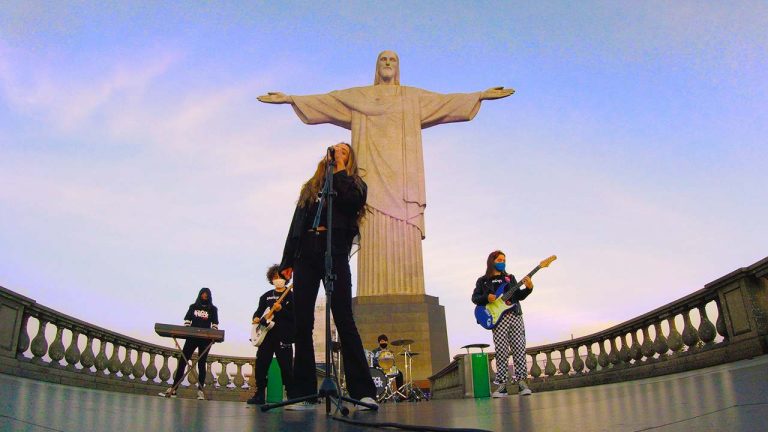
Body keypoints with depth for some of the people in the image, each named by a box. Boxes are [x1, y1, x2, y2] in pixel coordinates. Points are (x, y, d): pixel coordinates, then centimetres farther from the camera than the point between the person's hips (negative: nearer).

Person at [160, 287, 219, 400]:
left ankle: (200, 391, -1)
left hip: (205, 339, -2)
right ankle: (173, 389, -2)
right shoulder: (193, 307, 13)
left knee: (201, 364, -1)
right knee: (182, 362, -3)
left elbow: (215, 325, 1)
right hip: (192, 337, 2)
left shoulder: (213, 309, 8)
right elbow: (187, 321, 8)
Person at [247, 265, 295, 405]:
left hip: (284, 336, -4)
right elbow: (259, 311, 19)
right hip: (266, 334, 5)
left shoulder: (291, 296, 1)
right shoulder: (266, 296, 15)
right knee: (261, 365, 2)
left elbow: (296, 316, -8)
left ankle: (291, 396, 2)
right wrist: (256, 318, -2)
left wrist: (281, 310, -21)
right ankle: (260, 395, 11)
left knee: (286, 367, -5)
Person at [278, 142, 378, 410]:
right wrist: (287, 261, 8)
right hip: (306, 255, 4)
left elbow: (352, 202, -9)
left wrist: (339, 168, 1)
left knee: (344, 321, -11)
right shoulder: (310, 187, 25)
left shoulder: (355, 184, 16)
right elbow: (296, 224, 18)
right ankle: (303, 394, -2)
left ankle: (363, 391, -12)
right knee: (302, 324, -3)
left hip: (335, 254, -4)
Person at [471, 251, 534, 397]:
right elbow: (474, 298, 7)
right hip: (498, 319, -2)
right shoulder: (483, 280, 12)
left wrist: (528, 288, -5)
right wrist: (486, 298, -11)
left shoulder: (509, 278, 19)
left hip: (515, 316, 3)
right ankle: (502, 385, -3)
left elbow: (519, 296, 13)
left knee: (519, 349, -4)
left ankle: (521, 381, -1)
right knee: (501, 352, -7)